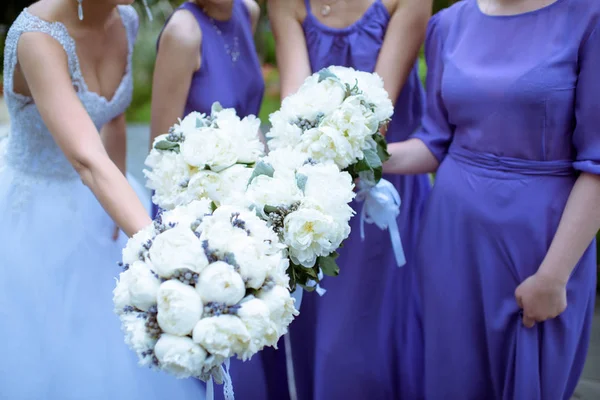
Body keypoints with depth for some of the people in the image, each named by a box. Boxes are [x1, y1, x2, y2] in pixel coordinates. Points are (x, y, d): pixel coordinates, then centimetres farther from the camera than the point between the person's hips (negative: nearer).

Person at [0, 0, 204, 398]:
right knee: (45, 365, 9)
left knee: (112, 359, 17)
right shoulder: (38, 35, -30)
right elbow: (87, 160, -42)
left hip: (89, 212, 6)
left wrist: (117, 208, 12)